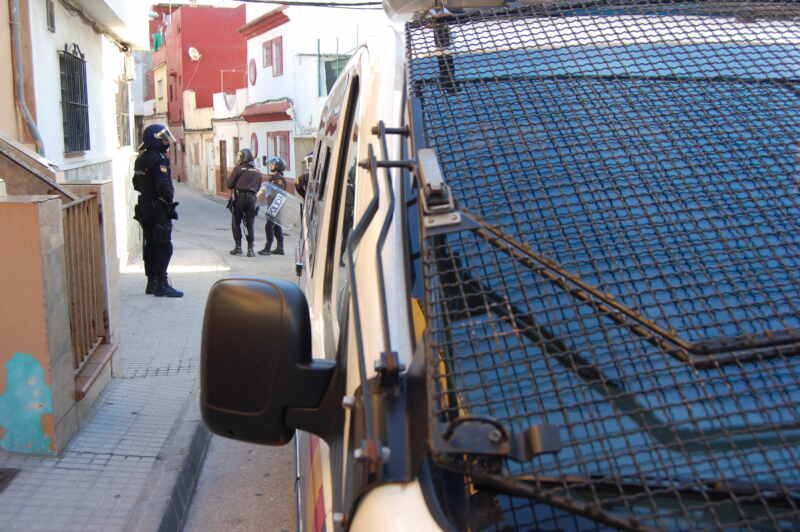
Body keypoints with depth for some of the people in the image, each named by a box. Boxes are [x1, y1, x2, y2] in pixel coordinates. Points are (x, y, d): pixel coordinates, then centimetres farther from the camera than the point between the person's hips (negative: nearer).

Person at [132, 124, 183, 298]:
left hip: (145, 207, 9)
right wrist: (170, 202, -10)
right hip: (159, 208, -9)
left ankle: (152, 283, 19)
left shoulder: (141, 159, 13)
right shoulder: (159, 159, -17)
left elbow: (136, 183, 20)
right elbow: (164, 186, -22)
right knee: (163, 247, -7)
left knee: (150, 245, 13)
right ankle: (161, 284, -8)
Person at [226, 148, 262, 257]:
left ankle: (238, 247, 9)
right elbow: (258, 187, 12)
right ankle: (250, 249, 1)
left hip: (239, 197, -3)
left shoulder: (238, 169, -4)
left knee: (236, 223, 10)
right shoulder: (257, 172, 10)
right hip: (251, 198, 3)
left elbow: (229, 184, -4)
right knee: (249, 225, 6)